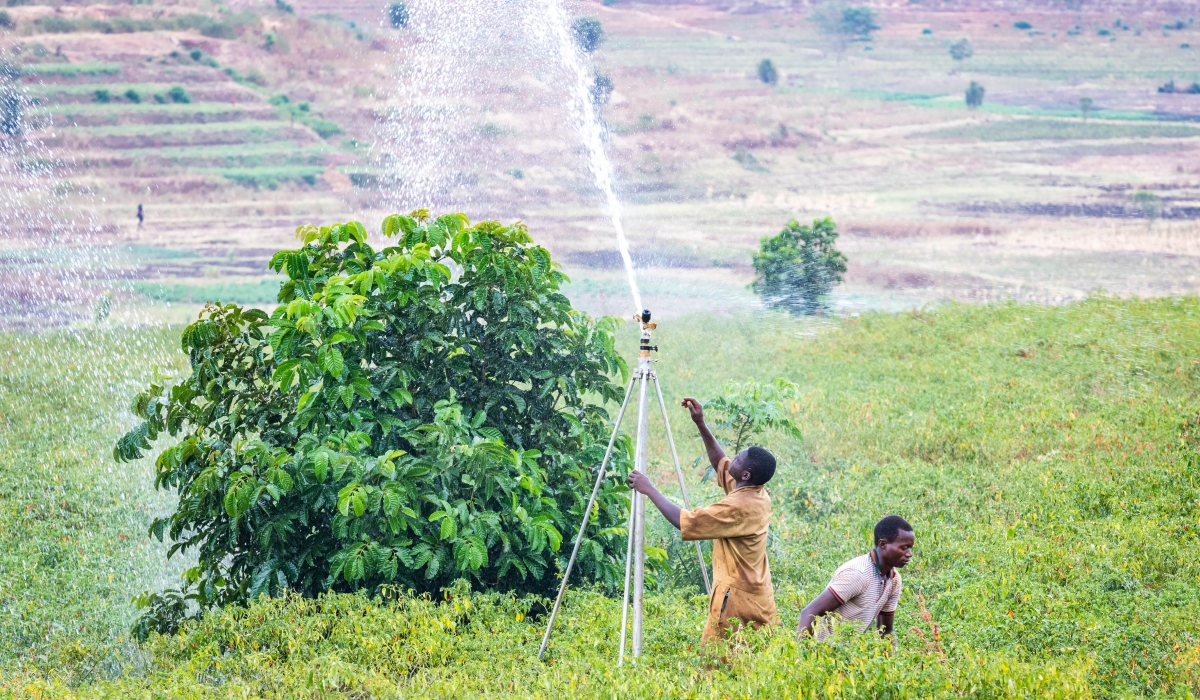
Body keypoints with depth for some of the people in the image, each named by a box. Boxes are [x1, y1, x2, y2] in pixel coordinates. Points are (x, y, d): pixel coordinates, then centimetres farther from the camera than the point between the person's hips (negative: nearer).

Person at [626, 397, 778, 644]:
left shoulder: (738, 506, -20)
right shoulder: (760, 496, 6)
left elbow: (683, 521, -21)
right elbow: (721, 464, 22)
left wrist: (650, 490, -11)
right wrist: (700, 424, 18)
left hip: (736, 602, -9)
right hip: (760, 602, 9)